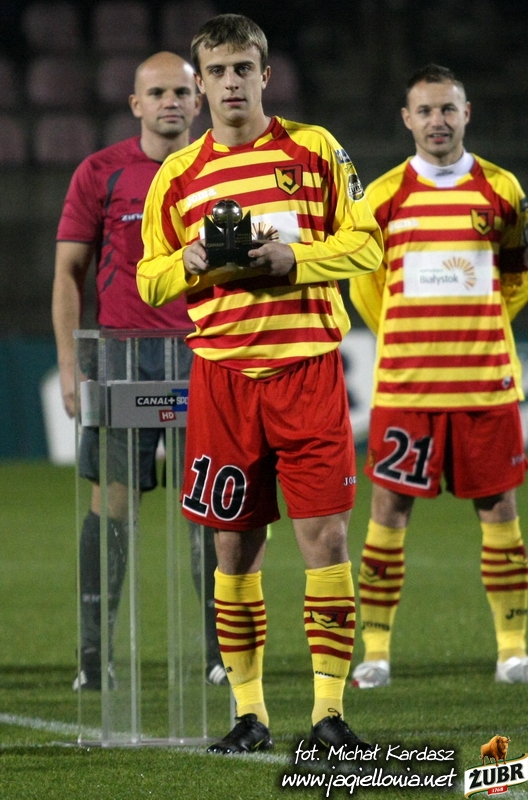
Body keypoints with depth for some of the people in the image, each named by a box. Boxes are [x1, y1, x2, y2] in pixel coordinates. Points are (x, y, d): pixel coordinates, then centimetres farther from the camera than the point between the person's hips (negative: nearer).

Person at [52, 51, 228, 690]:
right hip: (124, 355, -2)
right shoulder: (101, 174, 2)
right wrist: (69, 363, -3)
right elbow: (69, 271, 4)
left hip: (205, 355, 2)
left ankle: (220, 649, 10)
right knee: (112, 499, -4)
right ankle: (93, 652, -1)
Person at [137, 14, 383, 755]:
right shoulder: (177, 176, 8)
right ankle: (249, 712, 13)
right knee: (235, 546, 4)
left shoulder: (315, 150, 4)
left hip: (308, 365, -2)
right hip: (222, 373, 2)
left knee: (325, 535, -7)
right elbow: (150, 279, 13)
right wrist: (190, 263, -9)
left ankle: (329, 709, -3)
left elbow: (365, 245, 3)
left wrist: (292, 259, -13)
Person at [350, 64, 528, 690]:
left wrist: (476, 332, 7)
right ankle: (375, 649, 3)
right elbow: (363, 282, 13)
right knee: (389, 504, -2)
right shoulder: (384, 195, 3)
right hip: (403, 381, -1)